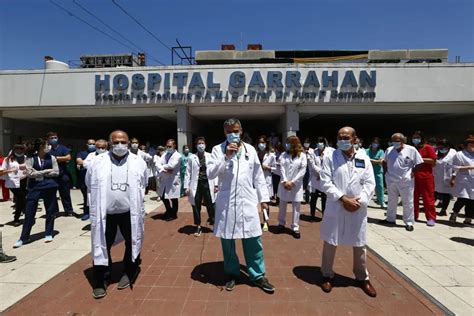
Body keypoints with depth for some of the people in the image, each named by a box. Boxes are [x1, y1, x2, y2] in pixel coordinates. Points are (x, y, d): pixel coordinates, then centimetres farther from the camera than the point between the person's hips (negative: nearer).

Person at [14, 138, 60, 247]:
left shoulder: (51, 158, 2)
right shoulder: (30, 158, -3)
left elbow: (56, 172, -2)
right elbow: (29, 173, -10)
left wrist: (39, 173, -8)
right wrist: (46, 171, -10)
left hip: (49, 186, 1)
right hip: (34, 187, -1)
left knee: (50, 211, 7)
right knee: (29, 212, 2)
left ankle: (49, 234, 23)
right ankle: (23, 237, 16)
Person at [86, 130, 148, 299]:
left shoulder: (138, 162, -5)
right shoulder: (98, 161, -4)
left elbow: (143, 184, 9)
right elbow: (89, 183, 9)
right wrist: (101, 198, 10)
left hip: (129, 211, 1)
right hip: (105, 212, 0)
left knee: (132, 242, 14)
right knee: (102, 245, 9)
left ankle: (128, 273, 37)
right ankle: (99, 281, 26)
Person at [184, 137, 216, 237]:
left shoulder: (210, 156, 2)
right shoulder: (191, 157, -1)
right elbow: (188, 173, 0)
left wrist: (216, 184, -3)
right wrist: (186, 187, -4)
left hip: (208, 184, 0)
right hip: (196, 184, 0)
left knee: (211, 205, 7)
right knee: (196, 207, 10)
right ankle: (198, 227, 25)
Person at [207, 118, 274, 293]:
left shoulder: (250, 150, 6)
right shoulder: (218, 149, -1)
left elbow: (258, 176, 10)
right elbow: (210, 174, -11)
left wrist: (263, 198, 9)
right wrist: (226, 156, -19)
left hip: (248, 201, 1)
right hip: (226, 202, -1)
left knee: (253, 240, 6)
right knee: (227, 241, 11)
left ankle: (258, 275, 23)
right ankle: (232, 273, 31)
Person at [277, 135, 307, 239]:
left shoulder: (302, 155, -1)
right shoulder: (284, 155, 5)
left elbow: (303, 171, -7)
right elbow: (282, 168, -2)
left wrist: (292, 182, -12)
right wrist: (285, 181, -13)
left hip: (296, 184, -2)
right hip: (284, 183, 2)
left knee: (296, 207, 3)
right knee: (282, 205, 11)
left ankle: (295, 228, 13)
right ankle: (281, 224, 27)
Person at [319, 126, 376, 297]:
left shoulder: (364, 158, 3)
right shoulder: (329, 157, -5)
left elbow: (370, 183, 0)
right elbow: (326, 183, -10)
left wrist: (360, 201, -13)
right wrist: (343, 199, -17)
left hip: (358, 209, 2)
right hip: (335, 208, -2)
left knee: (359, 245, 15)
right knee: (330, 243, 9)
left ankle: (362, 278, 36)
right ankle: (327, 276, 29)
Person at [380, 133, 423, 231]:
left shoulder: (411, 150, -9)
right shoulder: (389, 150, 2)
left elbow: (419, 164, -4)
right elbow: (385, 162, 16)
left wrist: (413, 172, -9)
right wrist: (387, 171, 4)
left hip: (406, 181, -4)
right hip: (391, 180, 4)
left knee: (408, 202, 4)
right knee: (391, 201, 16)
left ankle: (409, 222, 17)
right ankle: (390, 219, 30)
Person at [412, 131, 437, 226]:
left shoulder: (428, 148, -3)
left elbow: (433, 161, -9)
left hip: (426, 177, -5)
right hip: (414, 177, 5)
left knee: (428, 198, -1)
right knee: (414, 197, 9)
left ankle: (431, 218, 7)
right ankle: (414, 215, 19)